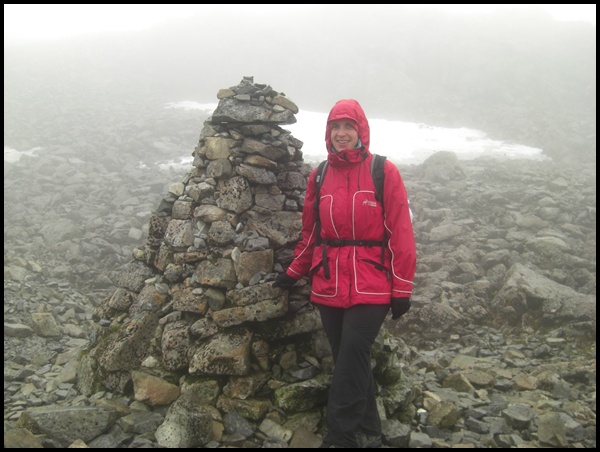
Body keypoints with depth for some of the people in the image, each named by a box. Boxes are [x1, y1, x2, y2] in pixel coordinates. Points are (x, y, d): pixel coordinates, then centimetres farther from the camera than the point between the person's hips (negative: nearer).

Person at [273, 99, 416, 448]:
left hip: (371, 287, -4)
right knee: (352, 362, 10)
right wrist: (295, 272, 13)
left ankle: (340, 438, 1)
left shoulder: (384, 172, -3)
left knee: (351, 359, -11)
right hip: (329, 286, 4)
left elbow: (400, 233, -5)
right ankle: (368, 433, 26)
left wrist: (402, 289, -7)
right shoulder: (319, 176, 10)